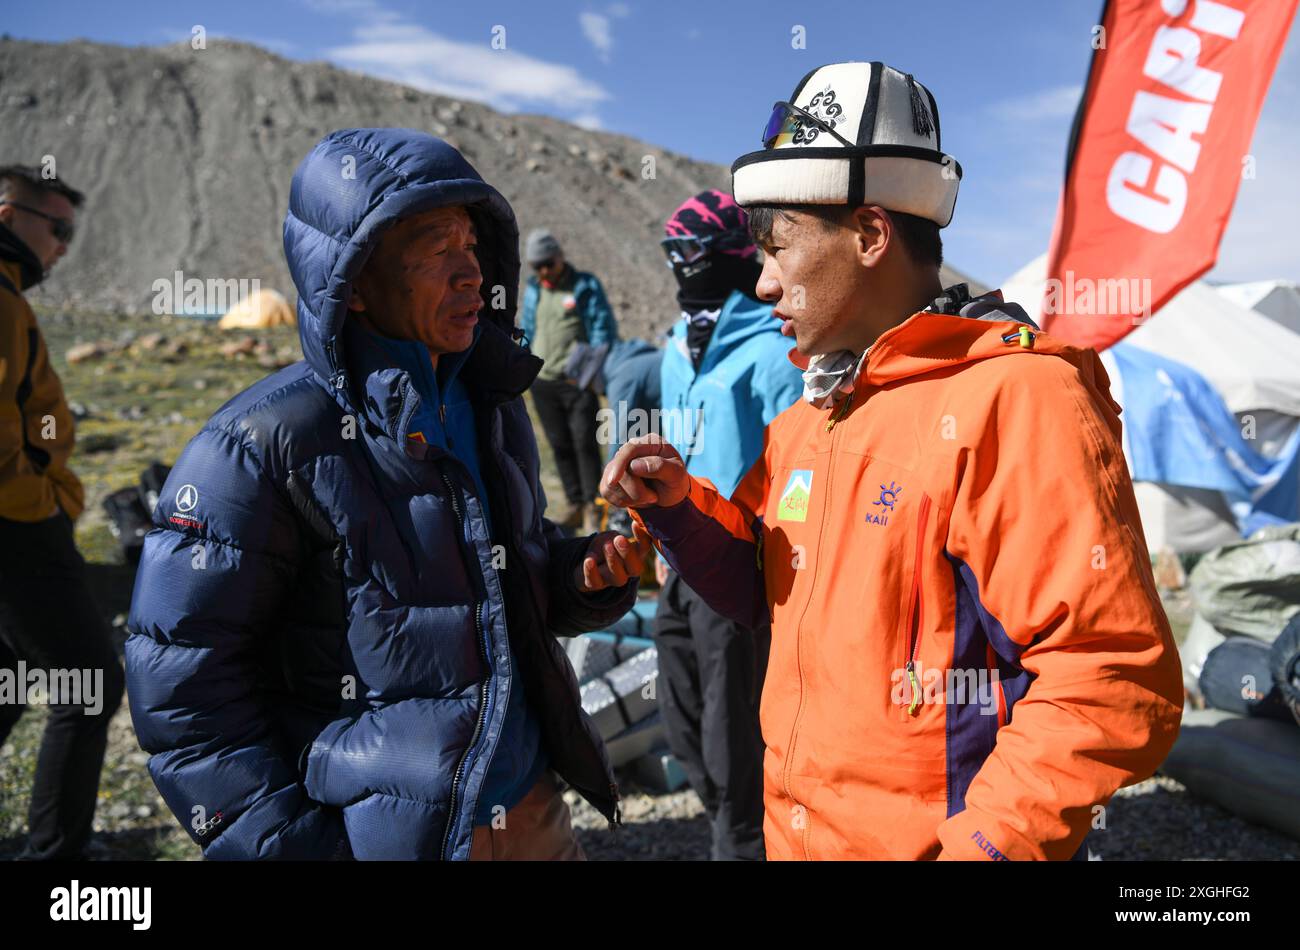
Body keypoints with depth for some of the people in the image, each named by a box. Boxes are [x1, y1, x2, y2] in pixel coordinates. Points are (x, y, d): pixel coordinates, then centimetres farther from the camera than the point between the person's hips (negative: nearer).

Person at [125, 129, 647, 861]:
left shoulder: (494, 409, 1)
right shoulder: (264, 444, -17)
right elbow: (182, 689, -13)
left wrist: (589, 574, -7)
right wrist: (291, 843, -14)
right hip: (378, 833, -5)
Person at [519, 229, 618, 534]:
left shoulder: (586, 285, 0)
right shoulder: (532, 289, 14)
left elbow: (603, 328, -4)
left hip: (578, 381, -5)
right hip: (542, 381, 5)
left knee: (585, 442, -7)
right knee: (560, 446, 6)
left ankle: (592, 507, 1)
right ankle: (575, 506, 14)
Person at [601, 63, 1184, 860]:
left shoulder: (1015, 403, -20)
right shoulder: (811, 417, 6)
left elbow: (1112, 678, -22)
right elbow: (760, 586, 12)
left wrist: (983, 844, -23)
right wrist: (680, 507, -5)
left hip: (929, 838, -7)